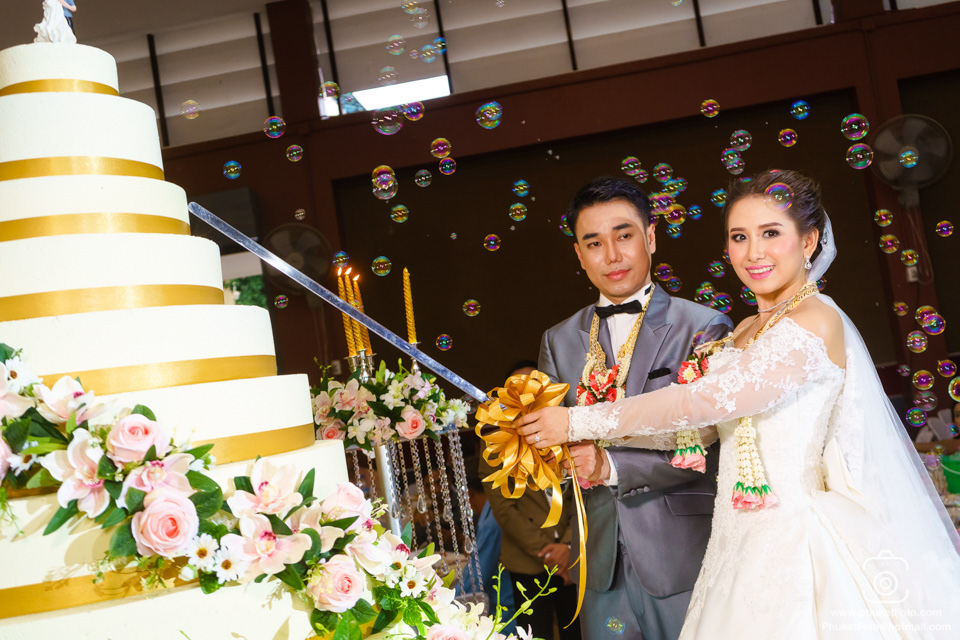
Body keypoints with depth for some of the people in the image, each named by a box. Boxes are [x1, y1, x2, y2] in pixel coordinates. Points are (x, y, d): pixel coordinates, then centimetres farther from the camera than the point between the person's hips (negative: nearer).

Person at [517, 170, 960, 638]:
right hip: (745, 546, 7)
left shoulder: (818, 322, -14)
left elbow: (708, 401, -19)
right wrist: (603, 436, 3)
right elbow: (703, 427, 12)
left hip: (800, 543, -7)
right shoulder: (746, 331, 12)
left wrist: (582, 423, -14)